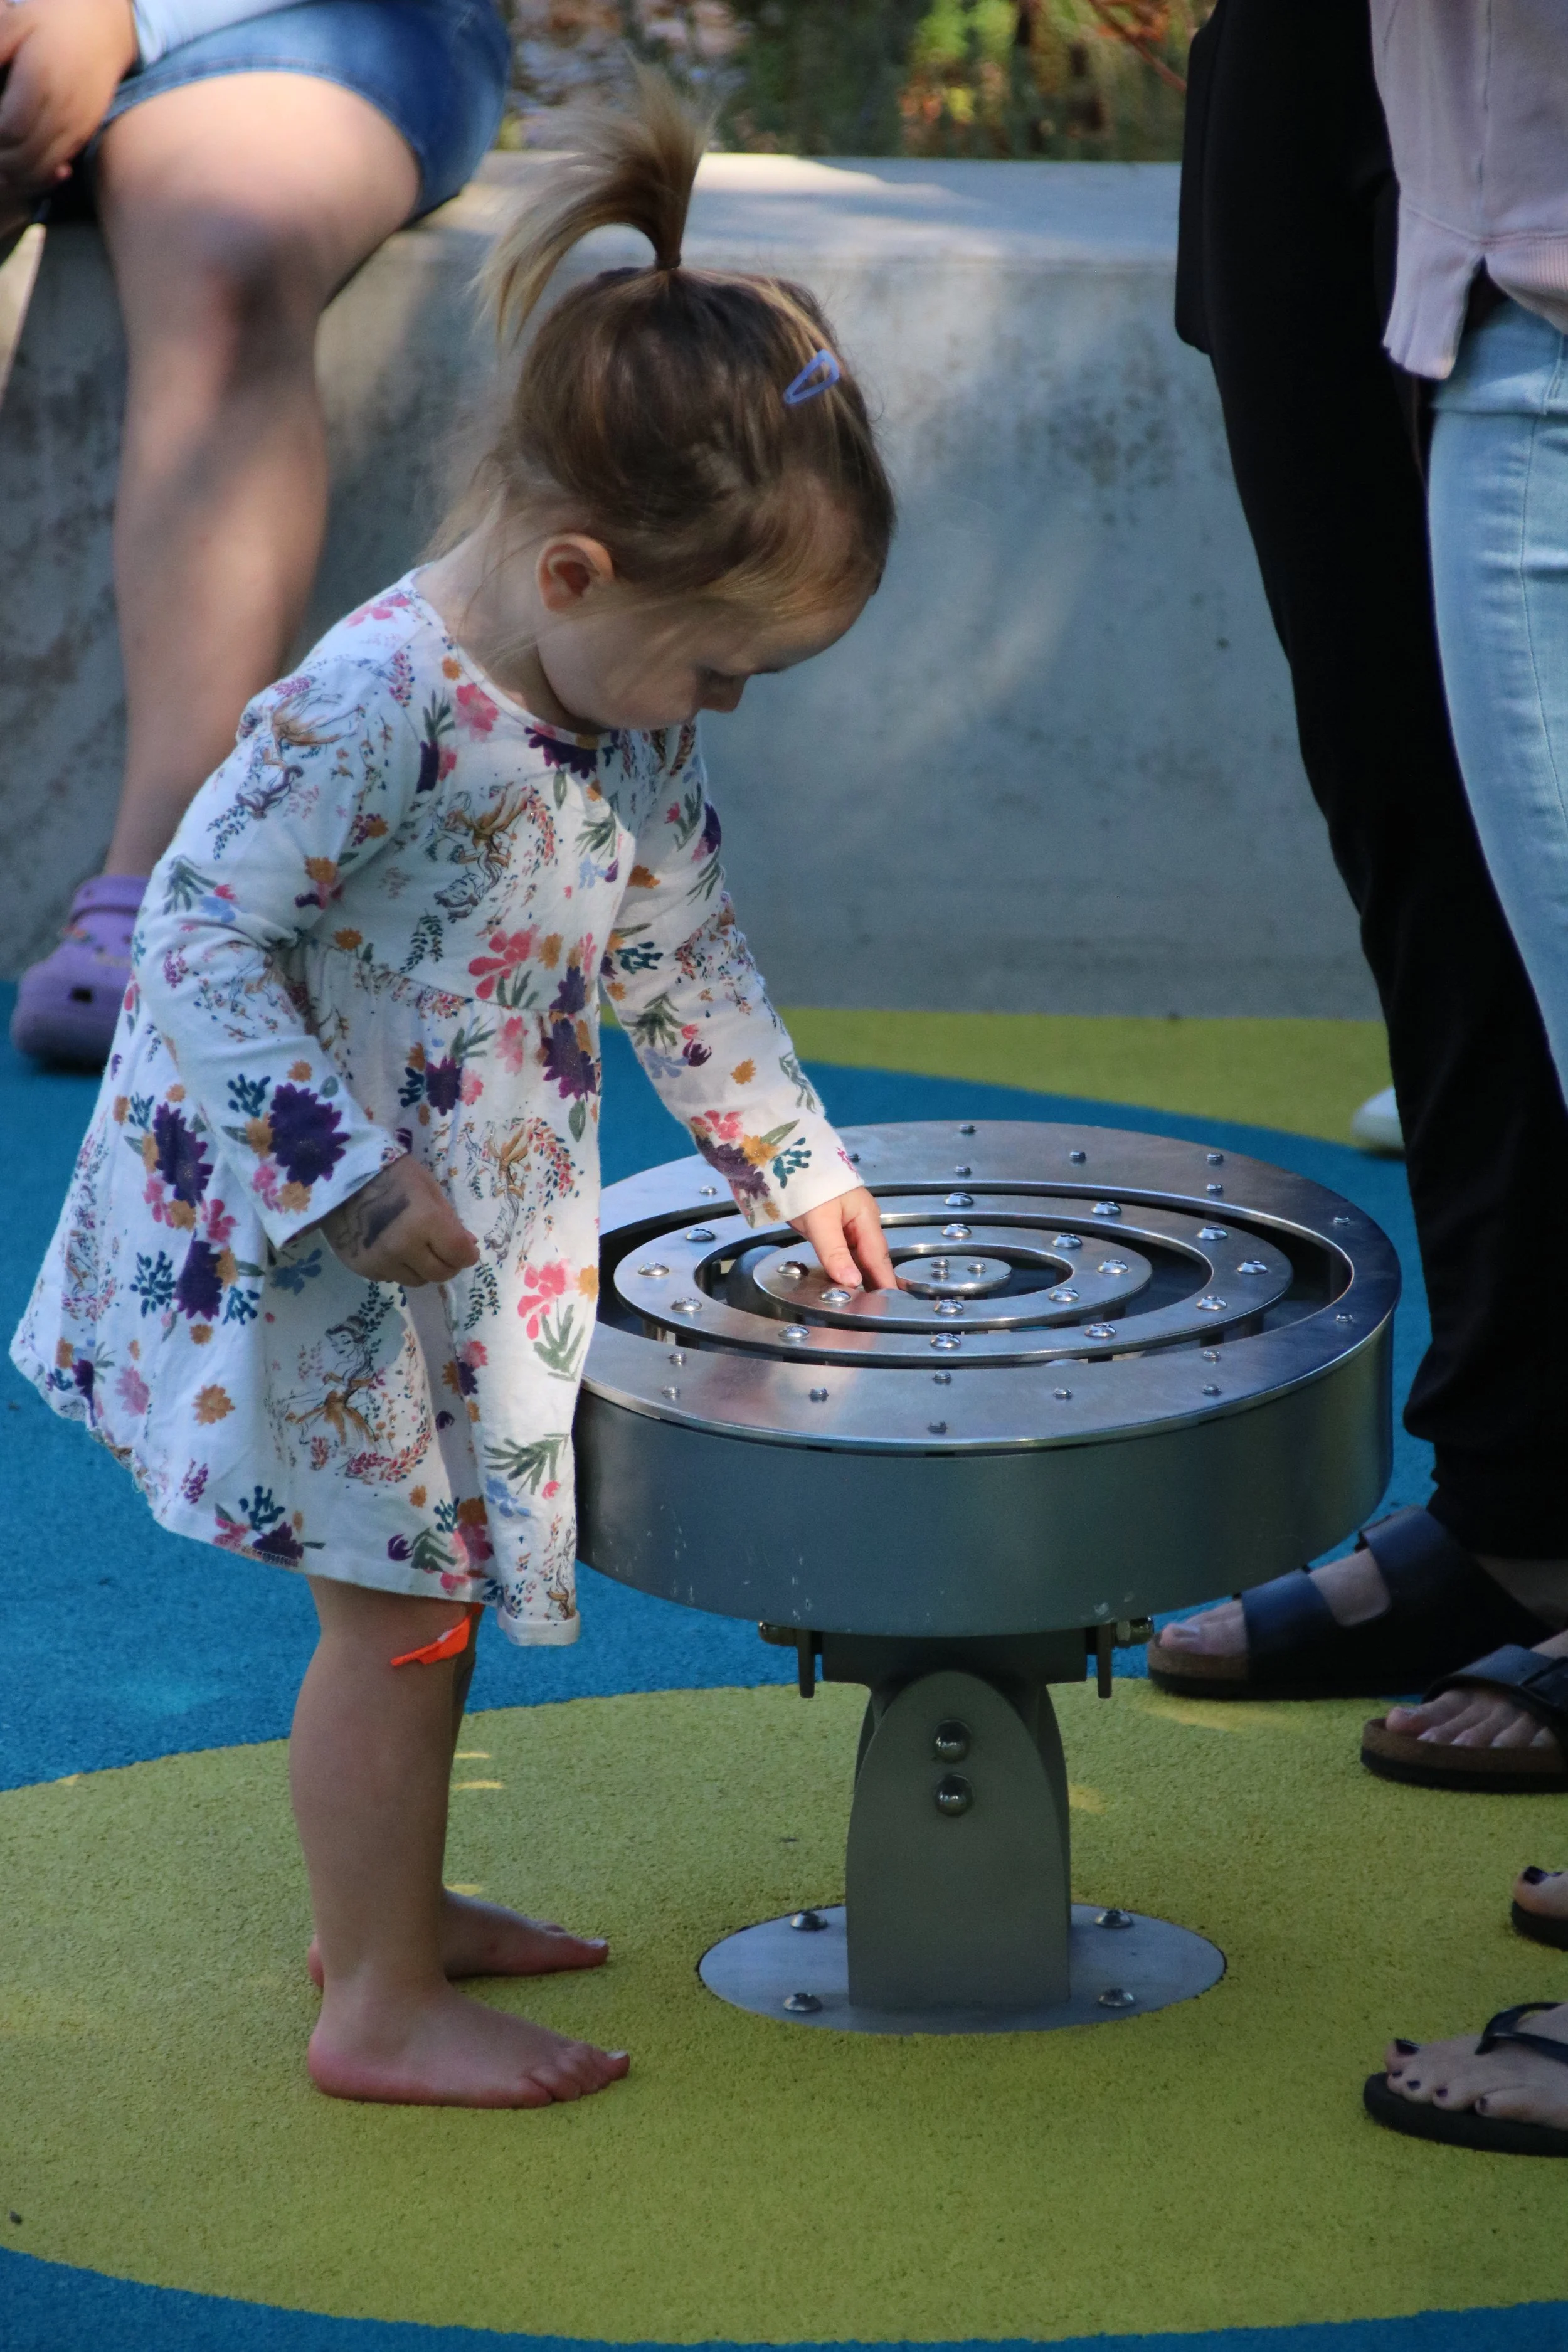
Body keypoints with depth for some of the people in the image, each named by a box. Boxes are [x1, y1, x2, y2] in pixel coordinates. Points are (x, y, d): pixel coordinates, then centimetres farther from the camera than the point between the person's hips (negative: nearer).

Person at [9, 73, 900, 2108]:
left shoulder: (634, 728, 0)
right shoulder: (368, 712, -27)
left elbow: (685, 956, 15)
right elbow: (201, 932, -26)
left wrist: (793, 1161, 18)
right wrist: (350, 1181, -27)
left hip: (474, 1234, 8)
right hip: (300, 1239, -8)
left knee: (439, 1575, 18)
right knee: (401, 1602, -2)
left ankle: (387, 1904, 36)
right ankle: (382, 2008, 9)